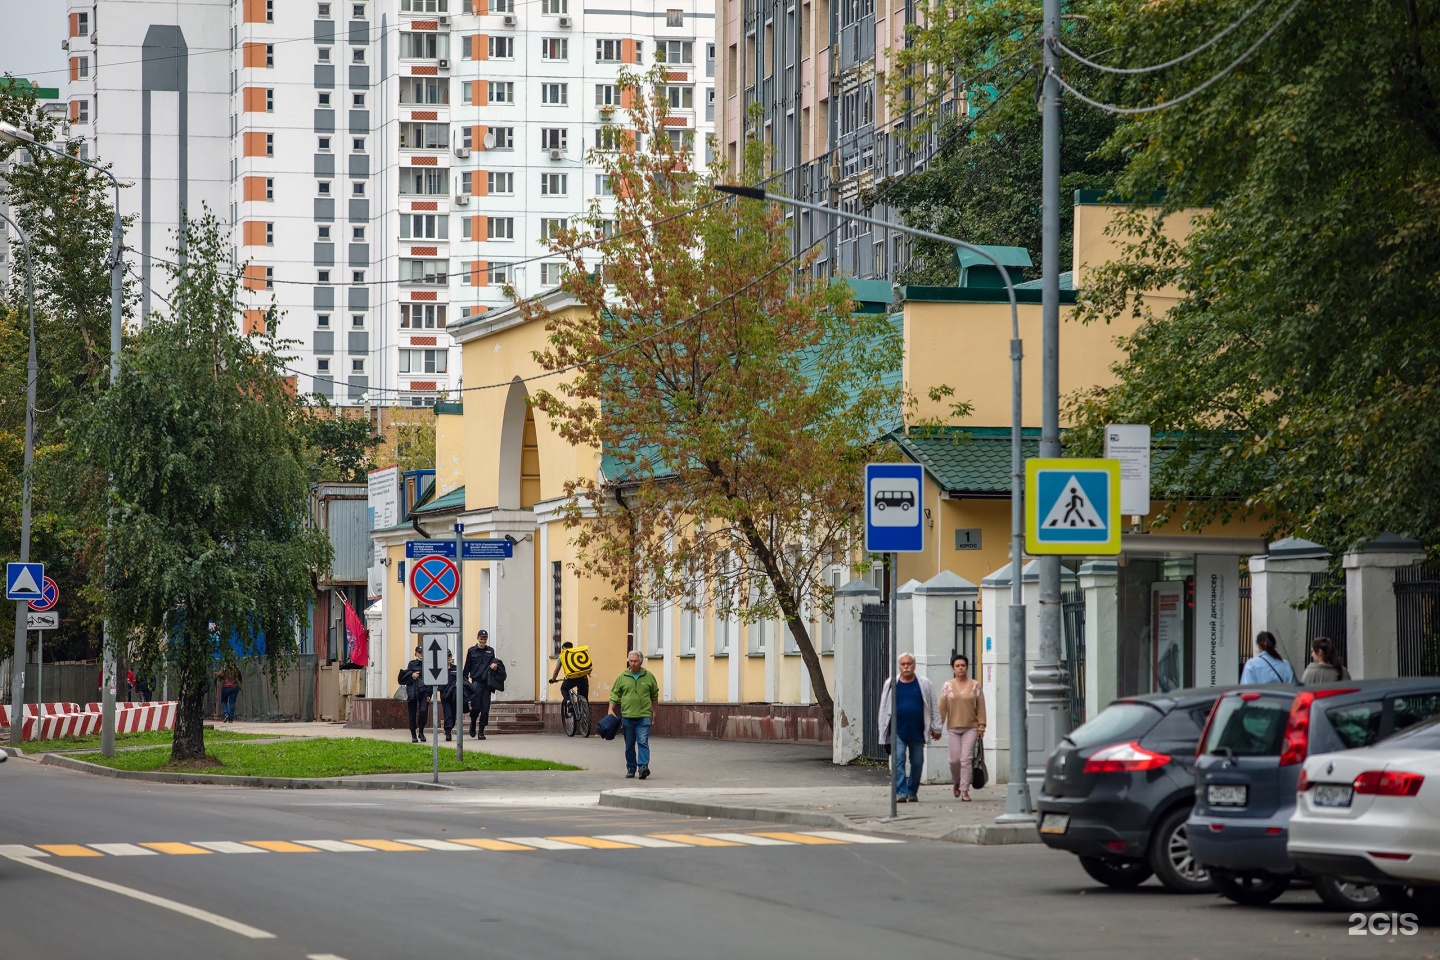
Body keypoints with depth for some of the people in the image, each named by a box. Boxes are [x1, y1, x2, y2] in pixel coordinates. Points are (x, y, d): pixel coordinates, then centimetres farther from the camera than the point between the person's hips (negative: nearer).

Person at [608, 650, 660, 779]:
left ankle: (643, 766, -21)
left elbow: (654, 695, 16)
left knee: (643, 742, -14)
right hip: (627, 715, 2)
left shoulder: (649, 676, 4)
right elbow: (614, 695, 8)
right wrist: (611, 711, -1)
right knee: (629, 745, 9)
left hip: (644, 716, -2)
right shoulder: (622, 677, 4)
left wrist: (654, 710, 19)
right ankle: (631, 769, 18)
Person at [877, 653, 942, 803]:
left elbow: (934, 707, 10)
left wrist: (936, 728, 7)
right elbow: (884, 708, 10)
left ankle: (912, 792, 19)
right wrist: (883, 731, 8)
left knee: (917, 763, 6)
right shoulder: (891, 684, 5)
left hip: (917, 732, 1)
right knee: (898, 761, -12)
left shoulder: (925, 684, 5)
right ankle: (901, 793, -15)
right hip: (898, 731, -1)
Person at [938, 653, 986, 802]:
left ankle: (965, 790, -4)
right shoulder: (948, 686, 5)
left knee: (966, 759, -8)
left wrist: (981, 726, -2)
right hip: (953, 727, 1)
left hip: (971, 727, -1)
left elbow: (981, 707, 3)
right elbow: (942, 708, 3)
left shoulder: (975, 685, 4)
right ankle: (956, 782, 28)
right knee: (955, 759, 0)